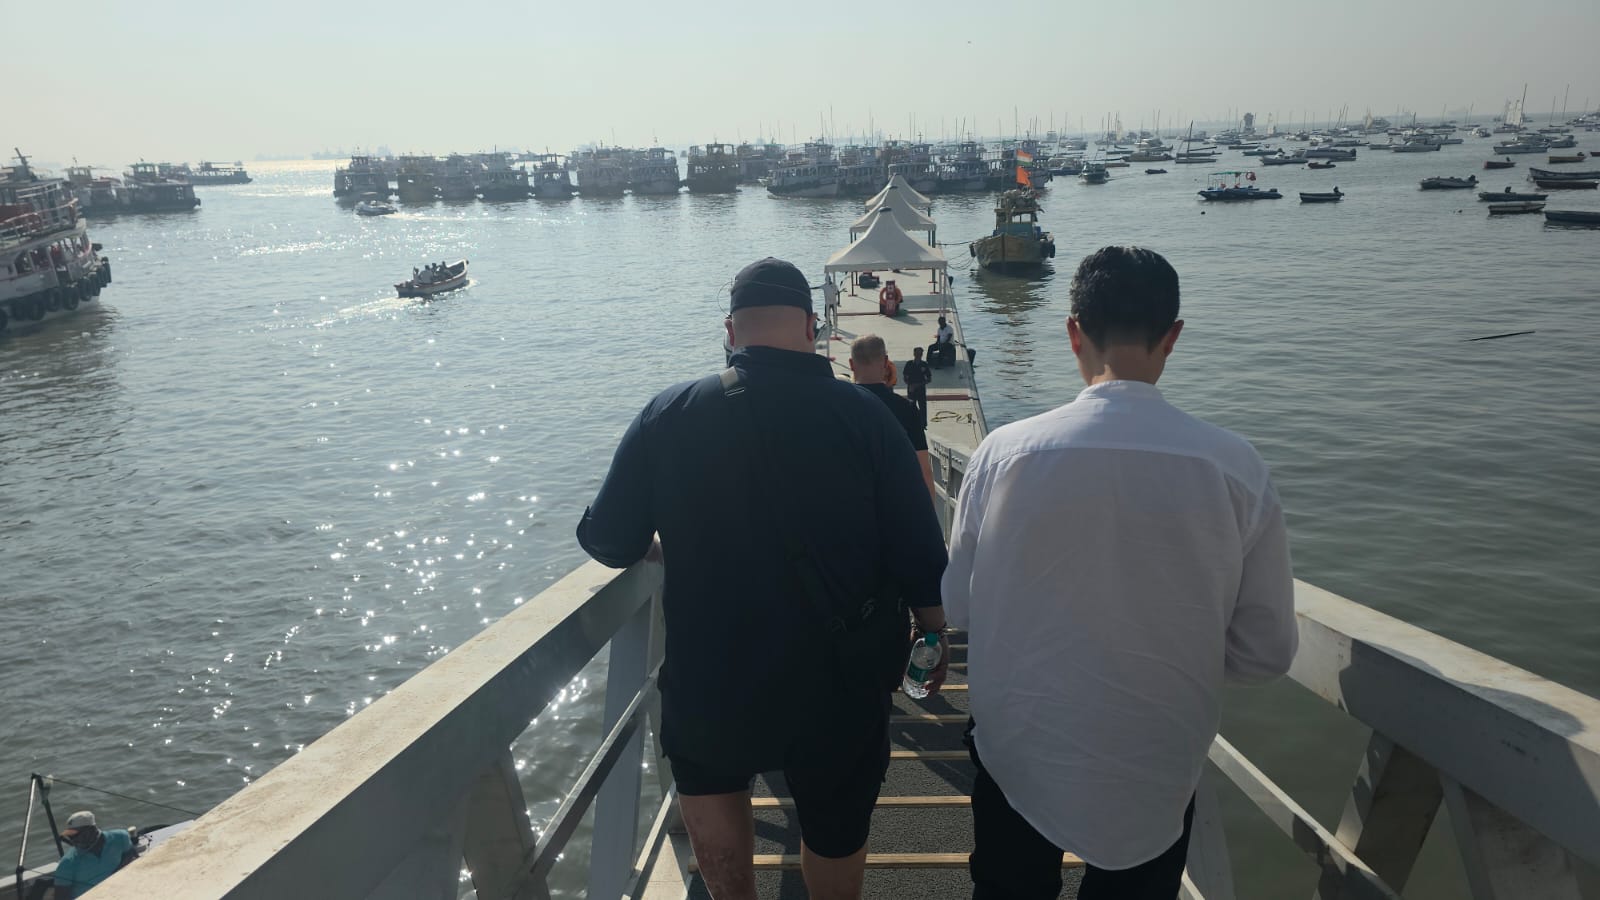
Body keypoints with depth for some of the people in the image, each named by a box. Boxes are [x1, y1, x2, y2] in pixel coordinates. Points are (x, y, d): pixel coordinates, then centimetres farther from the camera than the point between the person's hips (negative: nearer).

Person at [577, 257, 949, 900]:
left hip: (708, 686, 1)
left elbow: (610, 541, -2)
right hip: (841, 691, 0)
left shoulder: (668, 415, -9)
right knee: (837, 827, 24)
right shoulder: (864, 415, -11)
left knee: (707, 775, 32)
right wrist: (933, 637, 10)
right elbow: (920, 557, -9)